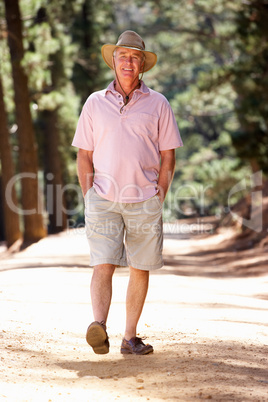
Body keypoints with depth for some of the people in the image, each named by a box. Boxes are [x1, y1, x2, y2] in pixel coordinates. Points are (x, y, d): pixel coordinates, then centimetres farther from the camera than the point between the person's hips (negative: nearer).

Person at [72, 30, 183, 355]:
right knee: (103, 265, -14)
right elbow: (84, 155, 8)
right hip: (103, 199, -1)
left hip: (144, 200, 1)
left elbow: (168, 157, 6)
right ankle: (98, 327, -28)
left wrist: (158, 200, -1)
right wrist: (89, 200, 0)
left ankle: (130, 337, 13)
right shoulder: (95, 103, 7)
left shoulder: (157, 104, 5)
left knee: (140, 269, 5)